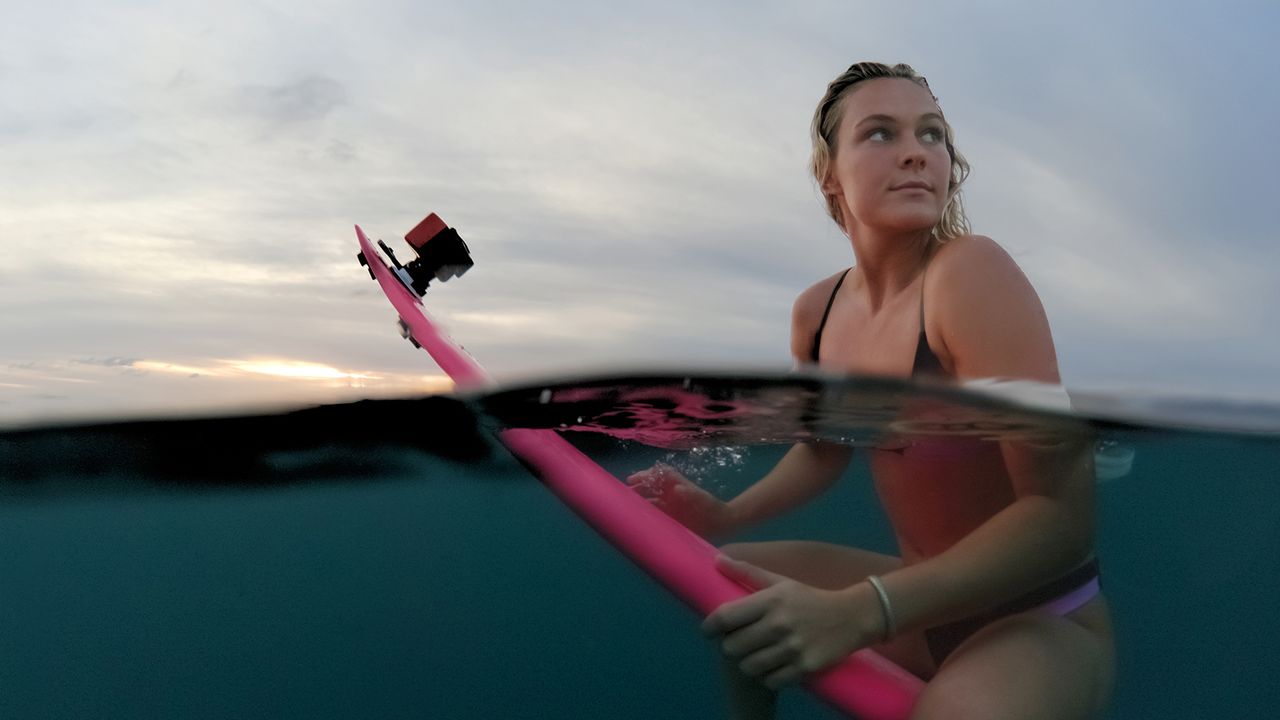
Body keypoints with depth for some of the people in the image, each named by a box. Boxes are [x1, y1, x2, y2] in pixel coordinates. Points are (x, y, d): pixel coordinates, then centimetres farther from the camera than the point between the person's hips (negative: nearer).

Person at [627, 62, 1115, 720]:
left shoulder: (971, 272, -22)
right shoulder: (815, 312, -2)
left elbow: (1061, 512, -26)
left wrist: (857, 613, -33)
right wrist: (723, 517, 0)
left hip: (1042, 624, -6)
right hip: (924, 604, 6)